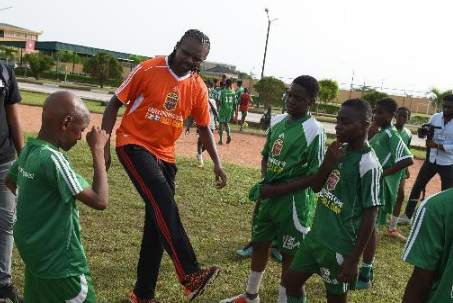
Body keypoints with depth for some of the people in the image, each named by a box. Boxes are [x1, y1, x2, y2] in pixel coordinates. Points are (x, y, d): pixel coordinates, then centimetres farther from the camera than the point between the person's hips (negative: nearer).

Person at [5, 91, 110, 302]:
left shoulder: (28, 150, 0)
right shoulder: (53, 159, -26)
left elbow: (10, 181, 22)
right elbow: (100, 201, -28)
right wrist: (98, 150, -22)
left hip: (33, 251, 9)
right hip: (58, 261, -9)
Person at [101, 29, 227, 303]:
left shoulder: (198, 88, 2)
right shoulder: (148, 70, -9)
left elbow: (203, 126, 12)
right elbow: (115, 104, -4)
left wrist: (217, 163, 4)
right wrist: (104, 146, -10)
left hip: (165, 155, 5)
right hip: (134, 145, -5)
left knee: (157, 223, 6)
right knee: (163, 202, -28)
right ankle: (191, 275, -32)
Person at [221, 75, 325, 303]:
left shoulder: (314, 131, -16)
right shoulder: (277, 121, 4)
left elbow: (315, 176, -16)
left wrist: (277, 190, -17)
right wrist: (264, 182, -2)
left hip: (293, 201, -7)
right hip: (268, 197, 8)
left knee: (289, 254, 7)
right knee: (260, 243, 19)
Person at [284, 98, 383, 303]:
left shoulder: (367, 164, -19)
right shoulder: (340, 150, 3)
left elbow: (370, 215, -17)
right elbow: (315, 187, 7)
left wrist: (354, 259, -16)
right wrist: (328, 162, -12)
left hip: (340, 247, -7)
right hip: (316, 235, 7)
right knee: (291, 280, 16)